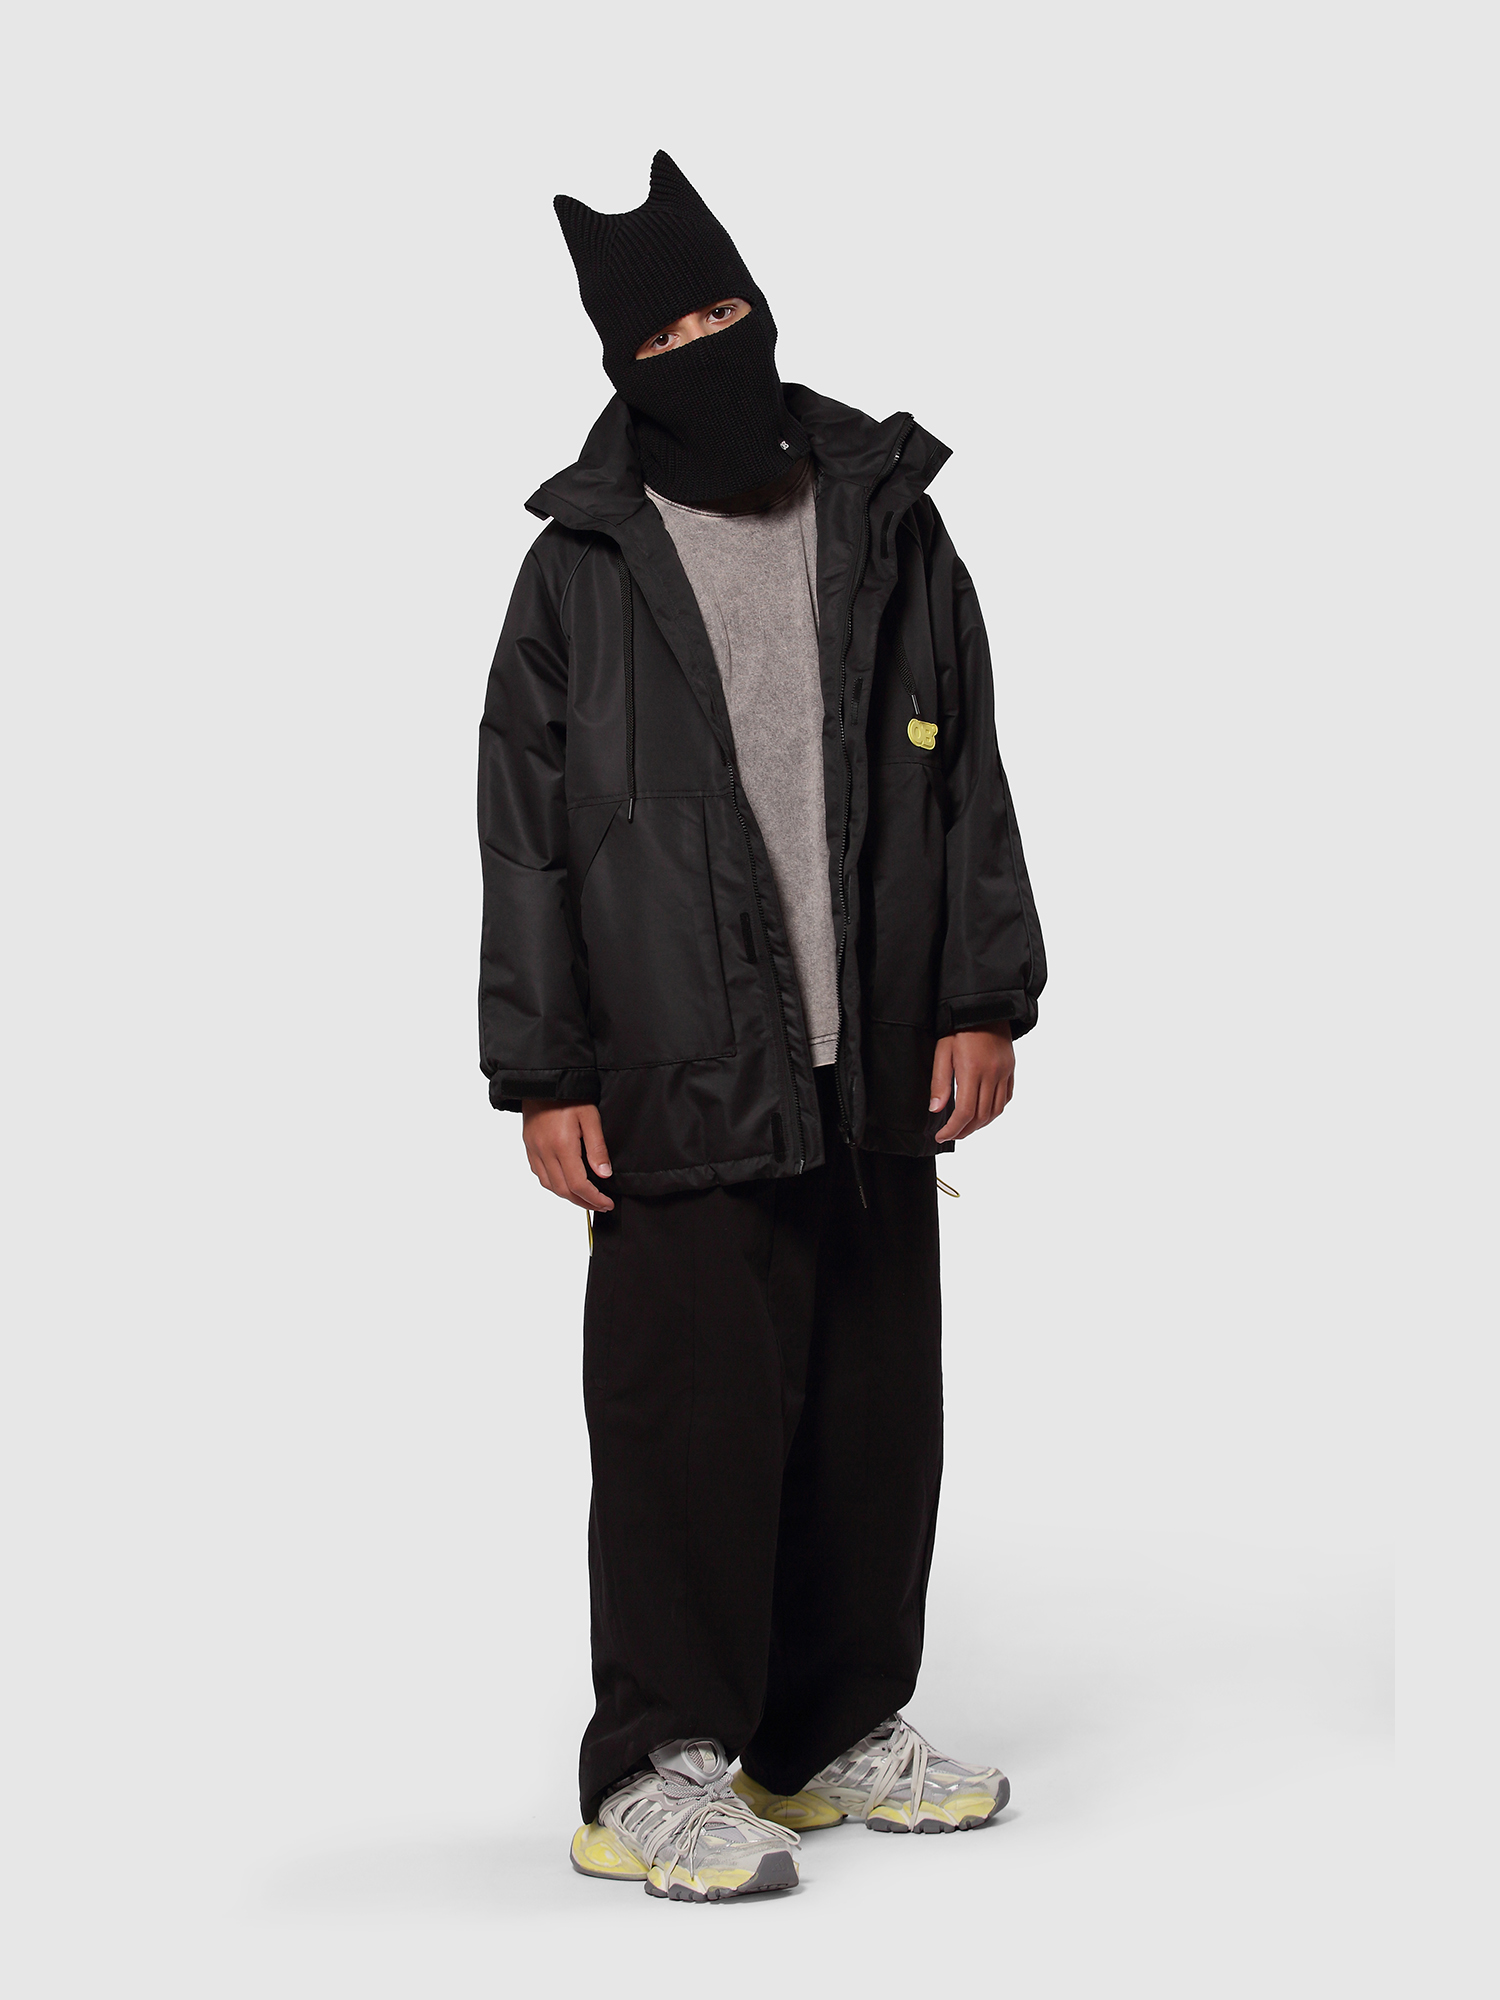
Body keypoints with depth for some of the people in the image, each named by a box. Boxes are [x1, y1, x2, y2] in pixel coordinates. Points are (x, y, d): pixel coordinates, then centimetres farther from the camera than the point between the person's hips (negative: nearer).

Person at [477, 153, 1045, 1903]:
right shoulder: (584, 568, 2)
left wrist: (984, 998, 5)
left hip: (878, 1072, 4)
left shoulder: (888, 524, 10)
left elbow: (969, 776, 11)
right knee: (691, 1411, -3)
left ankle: (836, 1729, 26)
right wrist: (543, 1075, -4)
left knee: (876, 1410, 10)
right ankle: (657, 1771, 10)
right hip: (681, 1084, -4)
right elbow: (525, 835, 1)